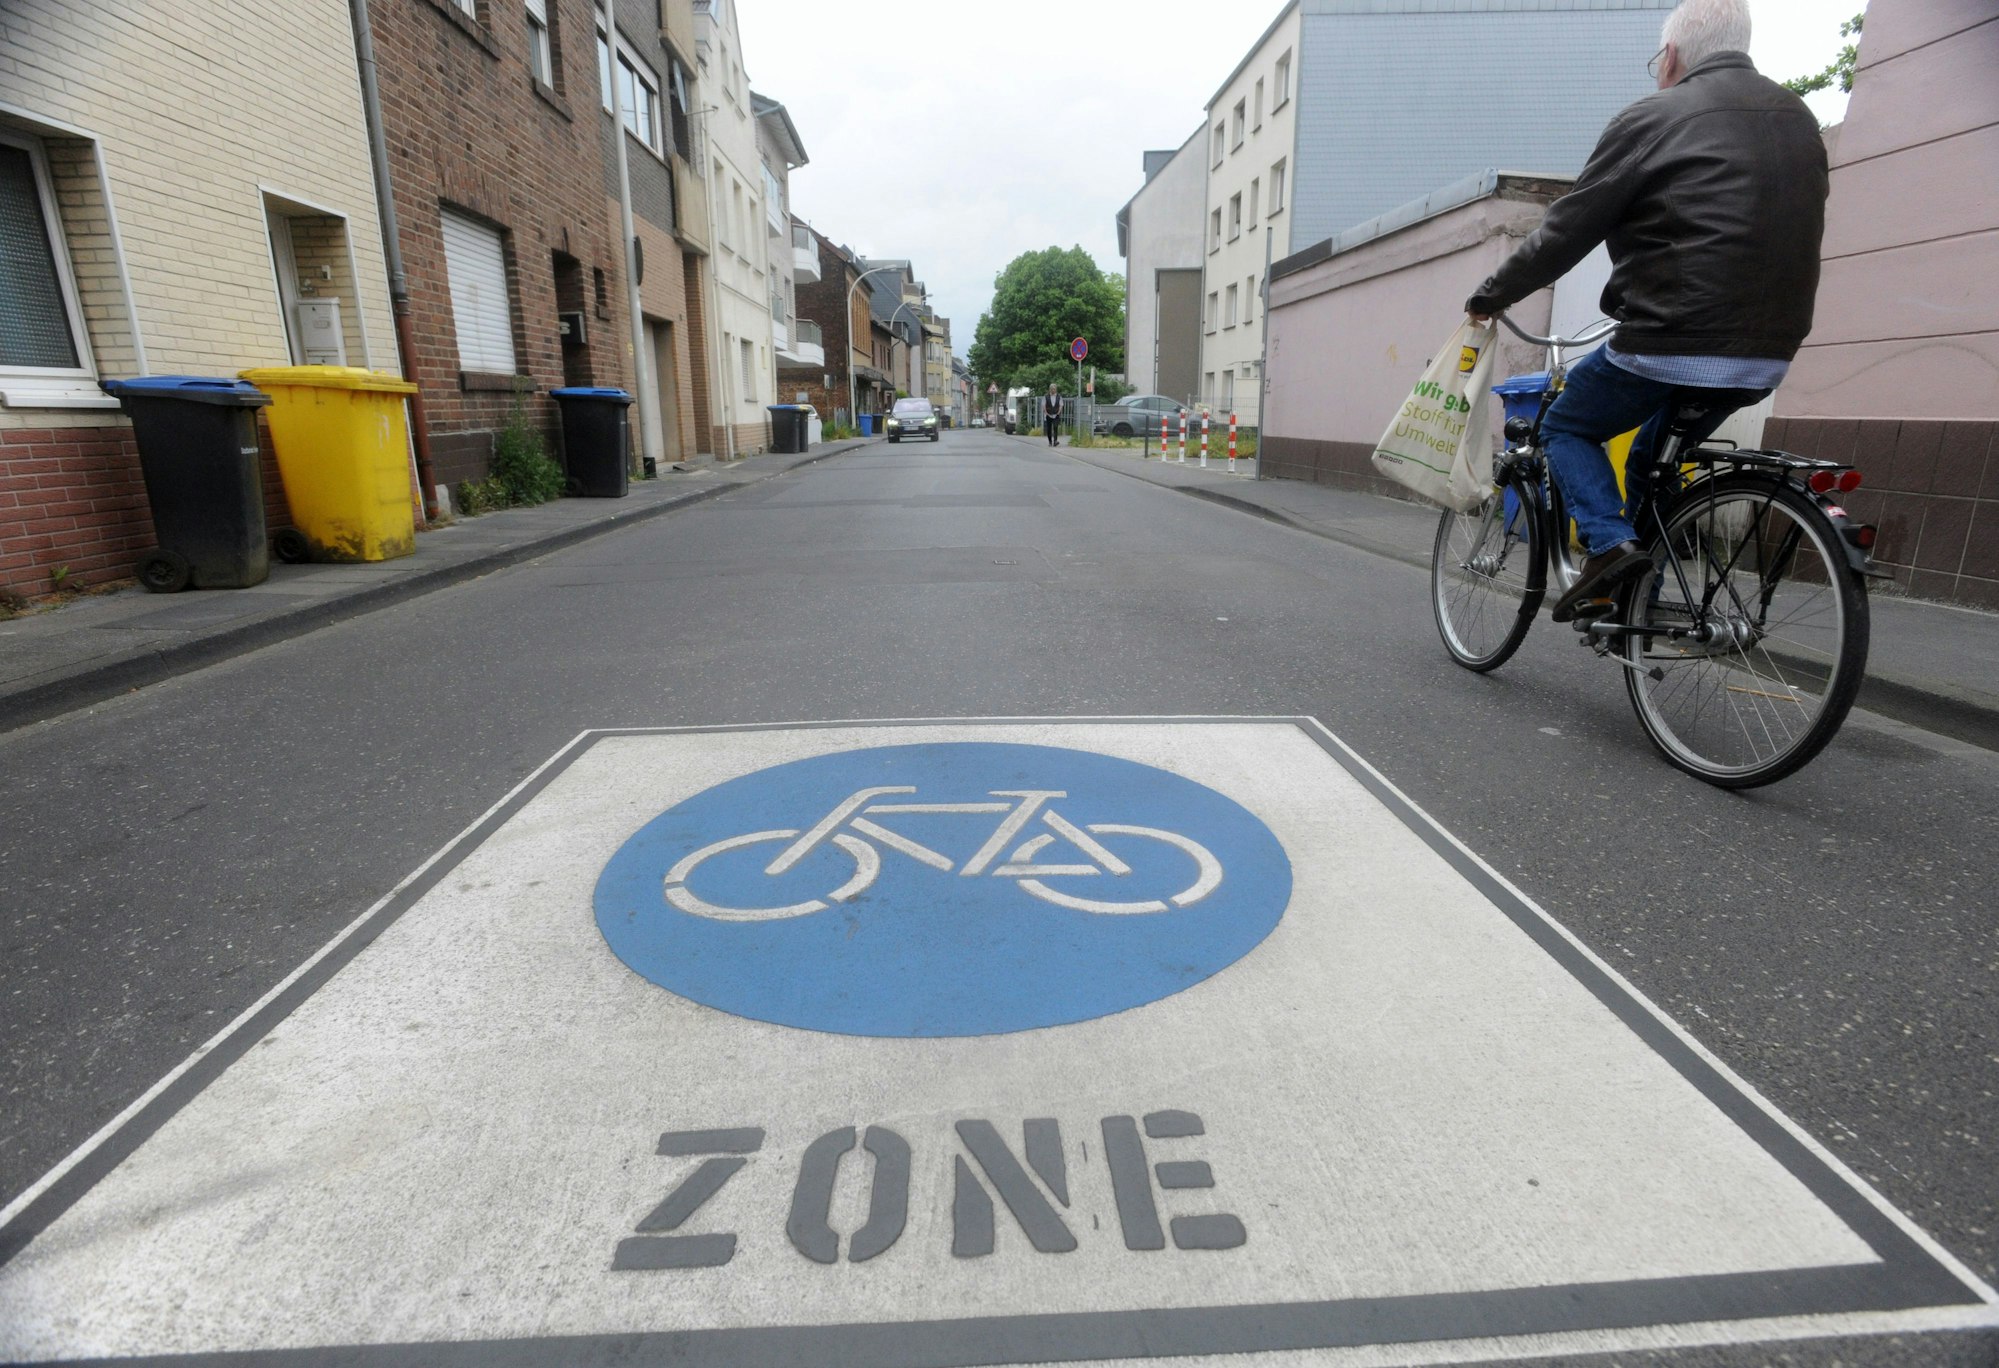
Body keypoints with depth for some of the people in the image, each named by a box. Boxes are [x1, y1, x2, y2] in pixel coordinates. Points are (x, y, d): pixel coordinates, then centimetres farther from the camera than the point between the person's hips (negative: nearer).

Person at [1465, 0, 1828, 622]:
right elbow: (1790, 238, 23)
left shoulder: (1652, 119, -5)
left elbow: (1563, 234, -4)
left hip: (1670, 346, -7)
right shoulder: (1800, 120, 17)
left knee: (1566, 428, 14)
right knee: (1652, 456, 26)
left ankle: (1608, 543, -9)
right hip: (1769, 353, 7)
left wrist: (1488, 297, 9)